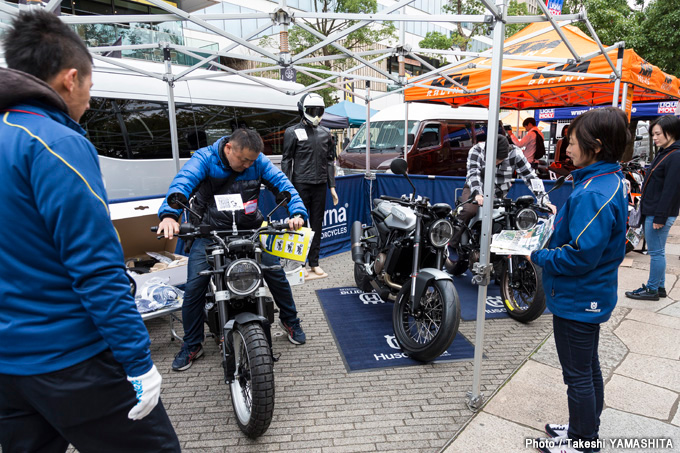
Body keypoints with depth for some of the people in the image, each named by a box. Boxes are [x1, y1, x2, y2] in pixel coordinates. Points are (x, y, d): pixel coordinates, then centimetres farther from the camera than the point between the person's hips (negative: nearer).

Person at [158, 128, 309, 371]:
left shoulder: (259, 161, -4)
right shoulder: (205, 158, -12)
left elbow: (282, 183, -9)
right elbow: (182, 182, -27)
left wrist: (297, 212, -28)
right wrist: (169, 214, -46)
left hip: (250, 230, 2)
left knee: (276, 273, -1)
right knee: (194, 287, -5)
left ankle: (290, 321, 26)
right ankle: (192, 345, 17)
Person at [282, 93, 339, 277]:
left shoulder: (325, 133, 14)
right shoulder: (293, 132, 0)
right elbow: (286, 161, -1)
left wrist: (332, 186, 11)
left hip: (320, 185, 5)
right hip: (301, 184, -4)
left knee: (317, 224, 9)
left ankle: (314, 262, 19)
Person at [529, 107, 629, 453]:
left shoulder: (593, 195, -27)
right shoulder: (610, 180, 5)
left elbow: (580, 256, -29)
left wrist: (538, 257, -17)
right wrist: (558, 220, 4)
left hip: (577, 300, -10)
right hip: (591, 296, 10)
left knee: (577, 374, 8)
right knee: (588, 367, 23)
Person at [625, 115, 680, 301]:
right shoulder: (663, 153, 15)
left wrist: (660, 217, -20)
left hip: (660, 214, -10)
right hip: (651, 212, 10)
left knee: (656, 252, -1)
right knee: (657, 251, 16)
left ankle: (652, 289, 9)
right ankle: (660, 287, 26)